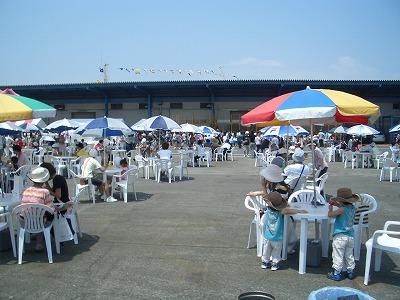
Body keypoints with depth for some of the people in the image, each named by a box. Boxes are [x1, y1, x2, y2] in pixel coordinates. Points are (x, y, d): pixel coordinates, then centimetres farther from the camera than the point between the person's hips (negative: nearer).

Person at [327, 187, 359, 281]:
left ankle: (336, 273, 9)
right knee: (349, 255, 19)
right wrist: (335, 204, 13)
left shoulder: (342, 210, -20)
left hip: (340, 236, -7)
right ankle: (350, 272, 28)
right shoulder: (353, 208, 1)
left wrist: (330, 207, -2)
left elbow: (330, 214, -18)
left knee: (338, 256, 3)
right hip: (351, 236, 7)